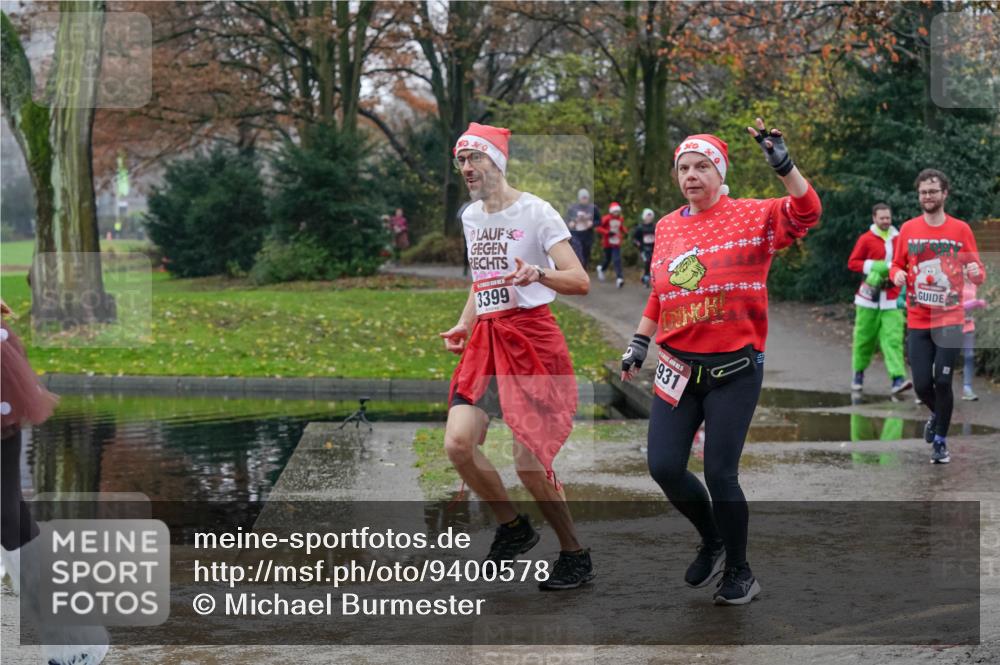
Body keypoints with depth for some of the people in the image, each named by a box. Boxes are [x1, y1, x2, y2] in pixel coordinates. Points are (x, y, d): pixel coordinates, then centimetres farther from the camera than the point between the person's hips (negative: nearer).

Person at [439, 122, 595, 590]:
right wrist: (464, 325, 15)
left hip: (531, 338, -7)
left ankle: (576, 556, 11)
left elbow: (580, 282, -13)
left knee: (529, 463, -10)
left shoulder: (535, 212, -7)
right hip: (485, 340, 7)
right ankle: (513, 528, 14)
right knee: (458, 443, -10)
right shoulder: (470, 217, 15)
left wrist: (539, 274, -32)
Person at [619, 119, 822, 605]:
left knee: (719, 475, -4)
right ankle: (712, 540, 29)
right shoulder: (667, 228, 10)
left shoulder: (753, 216, -4)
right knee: (664, 467, 0)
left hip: (734, 368, -5)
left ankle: (739, 573, 18)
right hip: (677, 368, 5)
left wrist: (782, 164, -31)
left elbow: (805, 213, -21)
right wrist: (639, 343, 19)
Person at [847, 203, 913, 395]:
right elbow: (852, 263, -2)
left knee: (893, 339, -10)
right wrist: (874, 266, -14)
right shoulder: (866, 239, 0)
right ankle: (858, 374, 25)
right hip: (870, 298, -1)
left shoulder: (898, 239, 8)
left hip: (892, 299, 1)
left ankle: (898, 379, -20)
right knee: (864, 337, 6)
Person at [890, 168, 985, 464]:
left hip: (950, 320, -2)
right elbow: (896, 265, 12)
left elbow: (978, 270, 2)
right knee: (922, 385, 1)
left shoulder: (961, 229, -1)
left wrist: (976, 272, -21)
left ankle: (941, 442, 12)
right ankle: (937, 415, 35)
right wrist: (897, 274, -10)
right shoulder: (909, 229, 4)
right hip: (918, 321, 2)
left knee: (942, 382, -6)